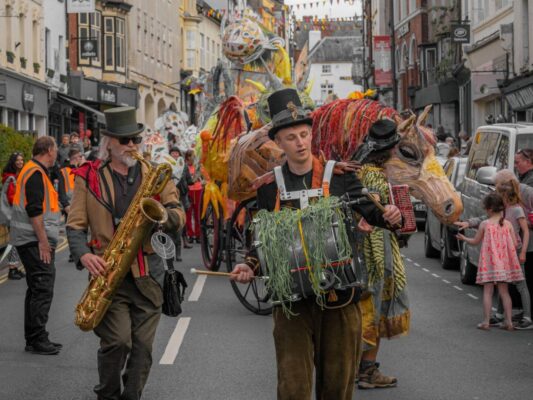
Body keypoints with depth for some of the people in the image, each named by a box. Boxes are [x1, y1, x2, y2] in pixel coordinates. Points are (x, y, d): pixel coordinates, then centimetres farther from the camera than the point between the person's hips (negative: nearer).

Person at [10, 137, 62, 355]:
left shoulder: (32, 171, 17)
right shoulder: (36, 173, -15)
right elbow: (34, 211, -22)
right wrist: (43, 241, -22)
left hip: (34, 241, 11)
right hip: (36, 241, -11)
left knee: (36, 289, 14)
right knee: (42, 290, -8)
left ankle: (33, 339, 20)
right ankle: (37, 340, -5)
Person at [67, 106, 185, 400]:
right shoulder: (88, 177, 3)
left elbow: (179, 217, 6)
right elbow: (75, 225, 2)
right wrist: (84, 255, -17)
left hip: (147, 273, 3)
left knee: (143, 345, 3)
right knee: (117, 340, -14)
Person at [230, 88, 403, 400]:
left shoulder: (340, 175, 1)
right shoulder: (269, 186, 5)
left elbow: (368, 210, -2)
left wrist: (388, 216, -23)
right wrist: (251, 266, -4)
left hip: (339, 293, 0)